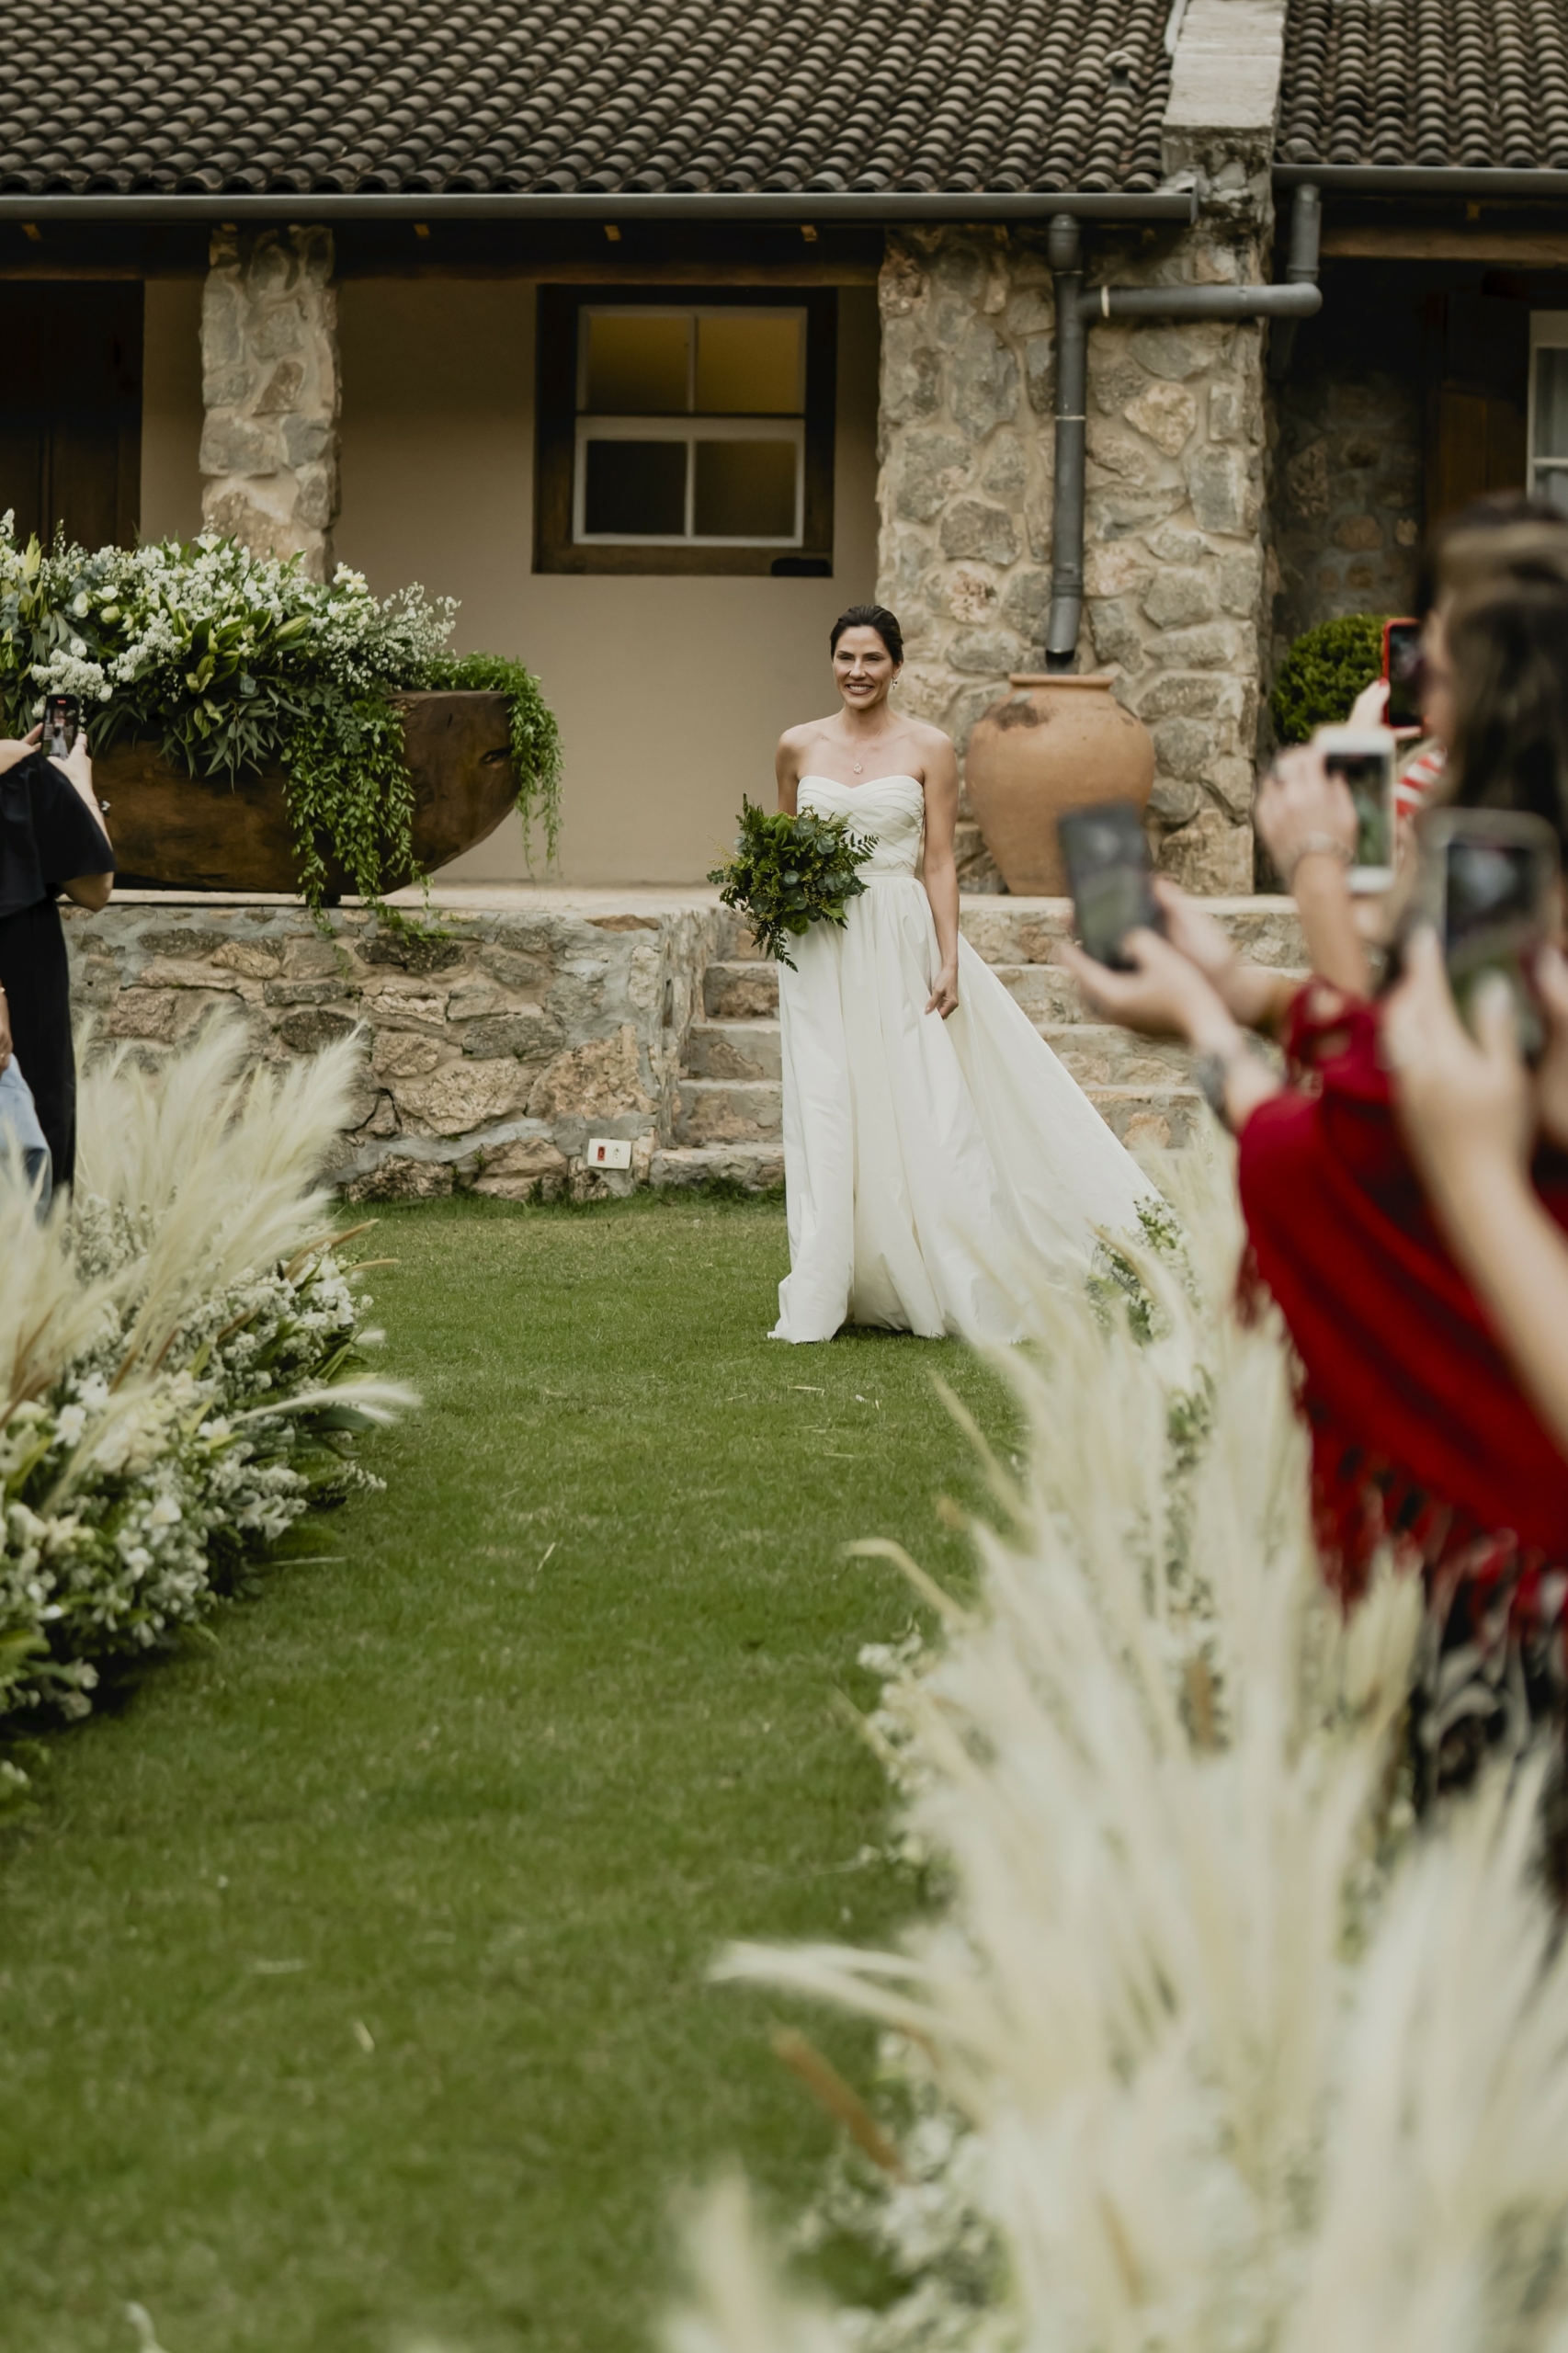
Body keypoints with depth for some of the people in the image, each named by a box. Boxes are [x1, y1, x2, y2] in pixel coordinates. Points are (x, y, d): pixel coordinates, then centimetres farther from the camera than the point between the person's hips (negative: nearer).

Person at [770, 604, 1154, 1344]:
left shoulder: (928, 749, 0)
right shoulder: (798, 746, 8)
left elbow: (940, 862, -1)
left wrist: (949, 964, -8)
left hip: (902, 946, -2)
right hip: (821, 950, 2)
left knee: (921, 1110, -4)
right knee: (826, 1117, 1)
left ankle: (961, 1291, 4)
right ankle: (820, 1299, 6)